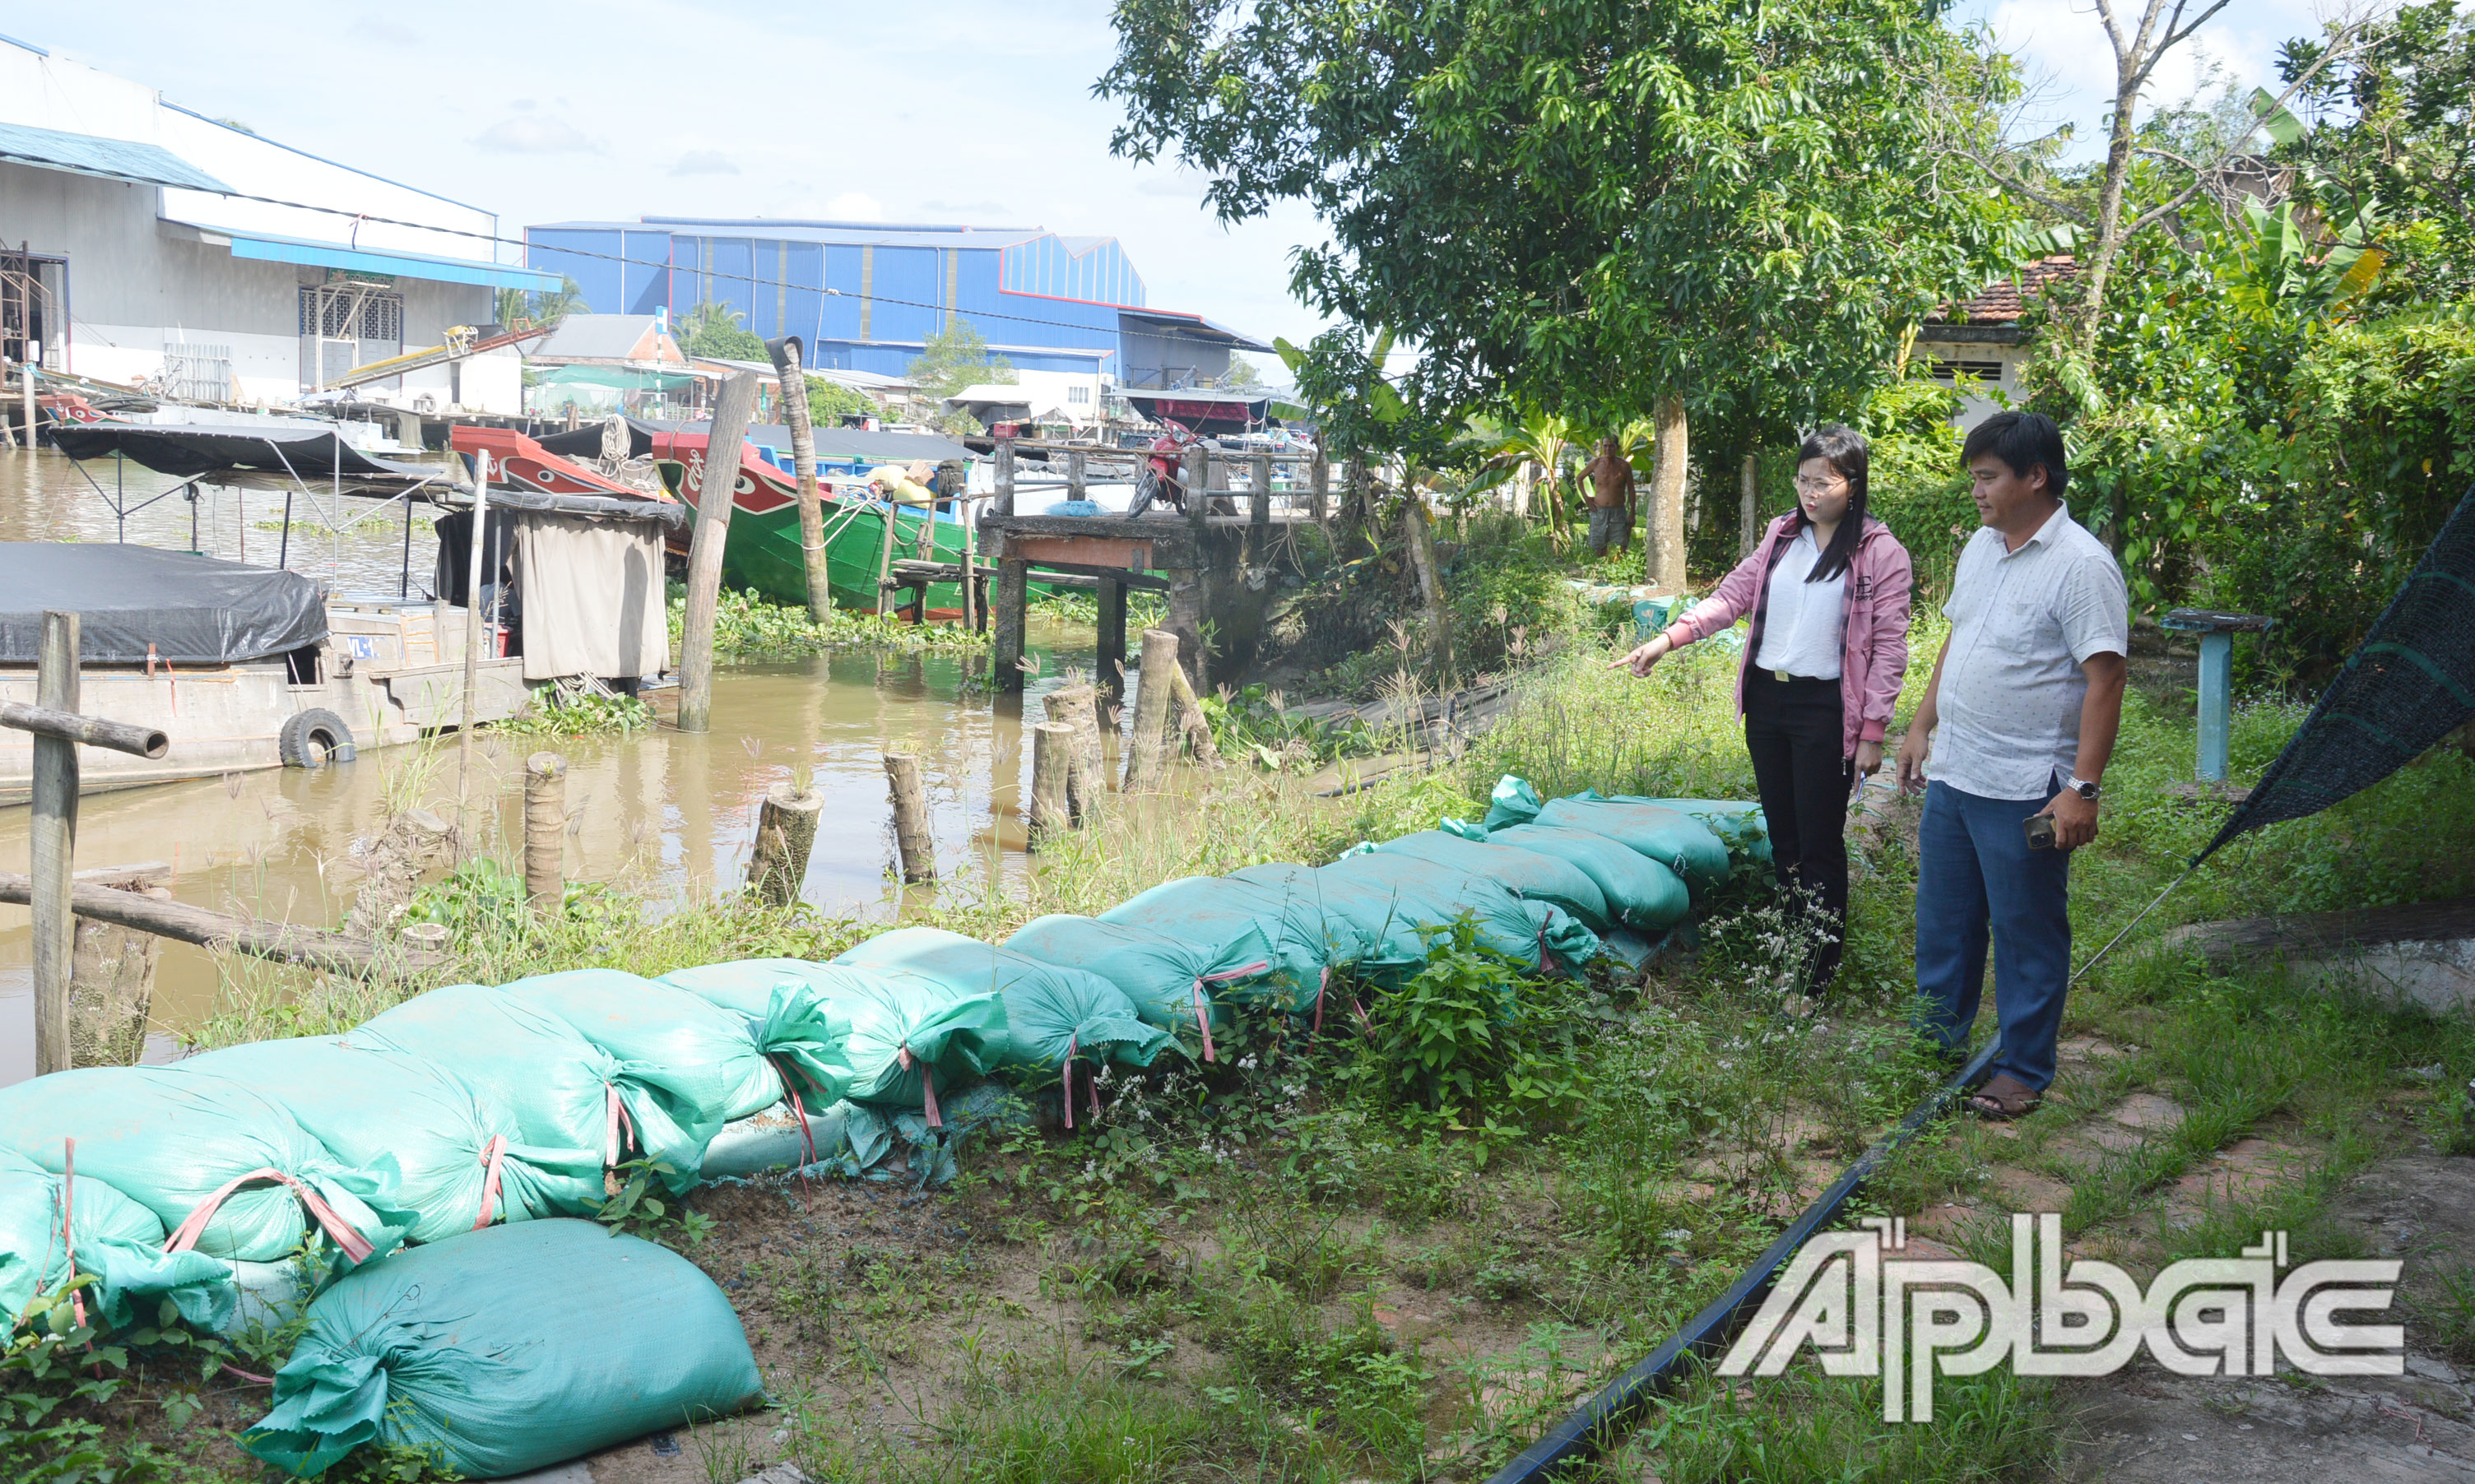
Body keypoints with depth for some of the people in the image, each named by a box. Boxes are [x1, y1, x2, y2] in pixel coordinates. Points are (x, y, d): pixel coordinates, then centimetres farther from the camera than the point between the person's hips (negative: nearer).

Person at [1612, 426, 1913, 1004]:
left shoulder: (1881, 554, -7)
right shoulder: (1782, 536, 9)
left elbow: (1888, 648, -7)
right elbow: (1732, 596, 7)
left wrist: (1872, 732, -11)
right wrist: (1668, 638, -6)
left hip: (1826, 710, -5)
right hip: (1766, 700, 6)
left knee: (1820, 842, -1)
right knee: (1782, 833, 12)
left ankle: (1818, 974, 10)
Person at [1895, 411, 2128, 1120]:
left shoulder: (2081, 566, -17)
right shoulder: (1980, 548, 10)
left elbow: (2105, 681, -19)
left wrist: (2082, 787, -23)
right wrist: (1922, 725, 20)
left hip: (2027, 793, -8)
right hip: (1951, 776, 8)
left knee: (2028, 934, 5)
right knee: (1943, 921, 18)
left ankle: (2024, 1072, 17)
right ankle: (1936, 1043, 33)